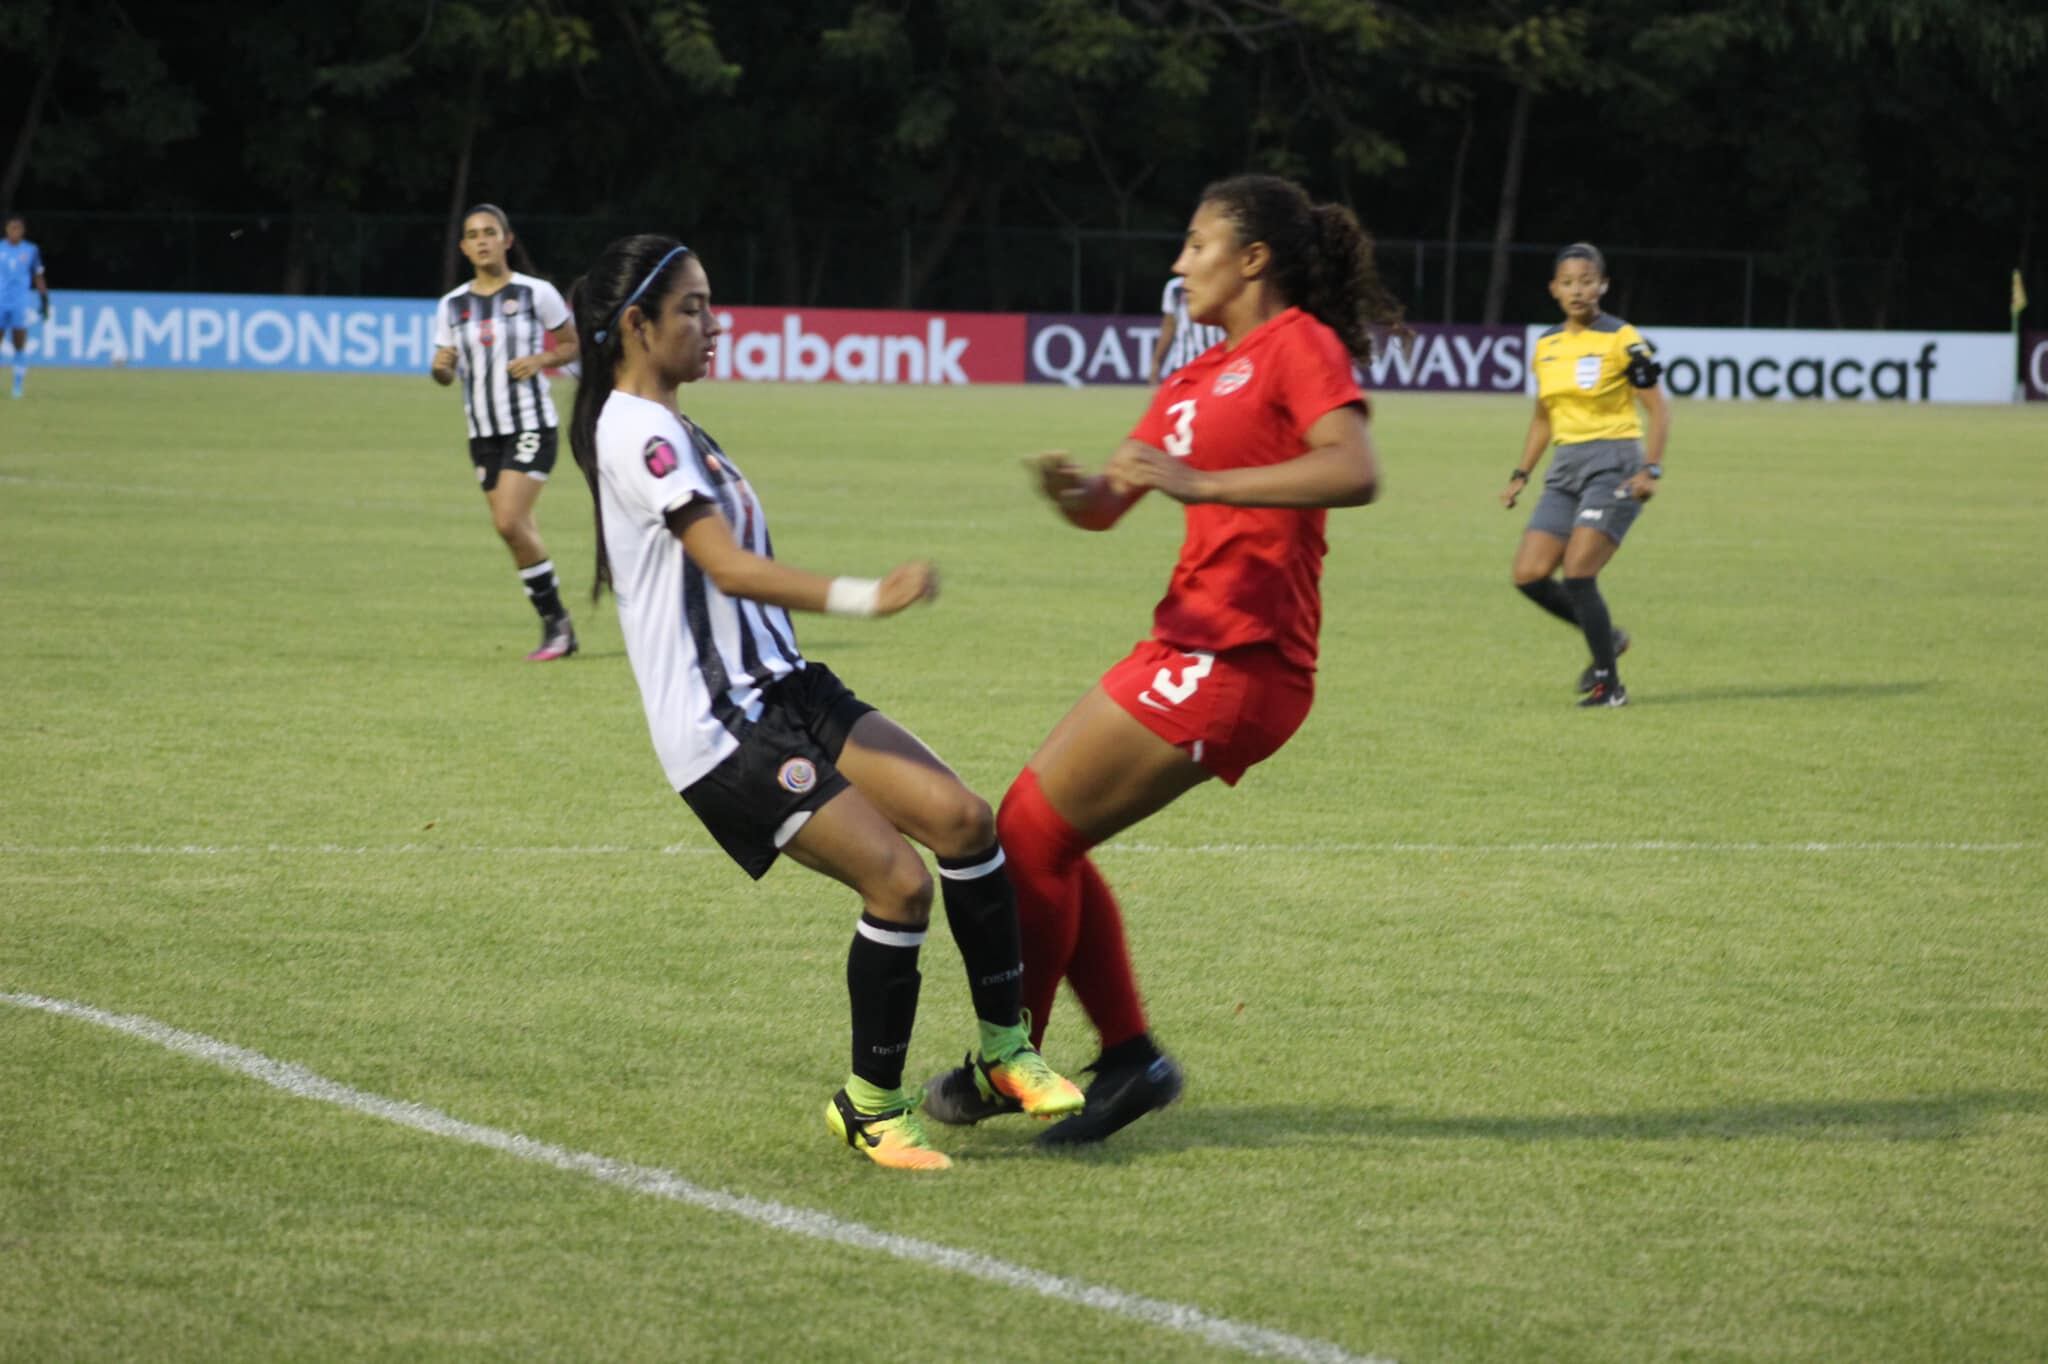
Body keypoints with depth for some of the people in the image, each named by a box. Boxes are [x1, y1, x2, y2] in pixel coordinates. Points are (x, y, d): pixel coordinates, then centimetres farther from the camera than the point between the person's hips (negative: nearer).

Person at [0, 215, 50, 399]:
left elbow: (38, 278, 10)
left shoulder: (31, 251, 4)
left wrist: (45, 303, 7)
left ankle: (18, 385, 2)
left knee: (20, 346, -3)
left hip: (20, 305, -1)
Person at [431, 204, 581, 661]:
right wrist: (440, 367, -14)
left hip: (531, 425, -5)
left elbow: (571, 345, 5)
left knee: (510, 522, -18)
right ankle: (557, 628, 14)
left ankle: (556, 620, -5)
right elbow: (447, 374, 9)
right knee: (517, 532, 4)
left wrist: (540, 360, -14)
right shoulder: (452, 305, 6)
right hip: (484, 431, 5)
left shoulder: (537, 294, -5)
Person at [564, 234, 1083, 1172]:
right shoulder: (638, 433, -14)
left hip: (778, 690, 10)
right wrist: (861, 597, -35)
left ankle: (1004, 1047, 3)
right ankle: (869, 1104, -1)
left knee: (959, 815, -7)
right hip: (720, 729, -10)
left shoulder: (665, 428, 19)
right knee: (899, 880, -17)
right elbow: (728, 567, -25)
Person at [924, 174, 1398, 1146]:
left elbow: (1355, 472, -26)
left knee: (1034, 831, -6)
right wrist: (1069, 488, -7)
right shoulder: (1195, 380, 20)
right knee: (1039, 831, 10)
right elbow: (1107, 507, 17)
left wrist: (1200, 481, -30)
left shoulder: (1300, 346, -9)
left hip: (1237, 658, -10)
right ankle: (1130, 1057, 15)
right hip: (1193, 645, 10)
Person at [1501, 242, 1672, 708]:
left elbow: (1658, 408, -6)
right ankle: (1607, 637, 17)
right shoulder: (1546, 346, 11)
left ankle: (1609, 685, -3)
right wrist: (1521, 474, 16)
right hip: (1566, 467, 7)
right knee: (1530, 574, -5)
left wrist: (1651, 470, -17)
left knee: (1577, 573, -16)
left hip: (1614, 464, -7)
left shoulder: (1622, 340, -7)